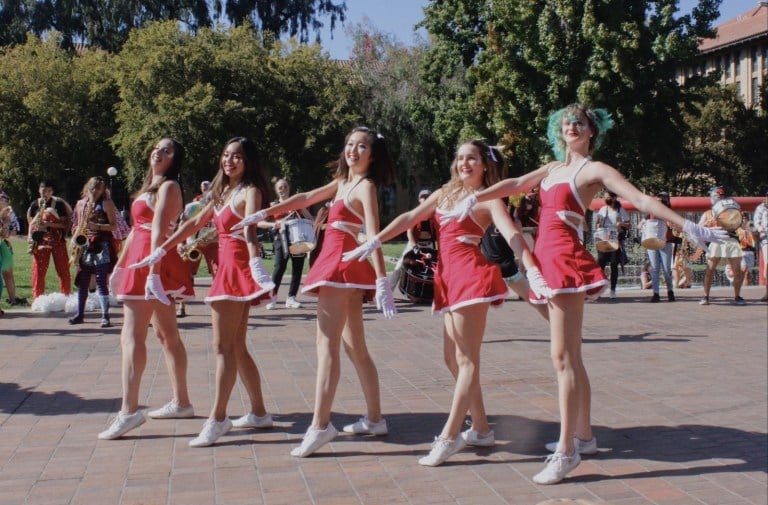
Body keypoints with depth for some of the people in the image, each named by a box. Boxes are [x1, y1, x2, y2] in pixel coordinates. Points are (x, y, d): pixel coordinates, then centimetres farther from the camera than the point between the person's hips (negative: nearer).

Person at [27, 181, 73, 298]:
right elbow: (31, 224, 9)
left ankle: (66, 297, 8)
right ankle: (37, 298, 5)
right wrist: (30, 239, -6)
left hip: (58, 240, -1)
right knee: (38, 271, -1)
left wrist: (49, 224, -16)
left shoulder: (59, 204, 2)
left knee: (63, 271, 0)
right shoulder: (34, 205, 7)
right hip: (40, 241, 1)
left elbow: (65, 223, -2)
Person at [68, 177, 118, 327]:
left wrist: (97, 226, -18)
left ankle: (105, 317, -6)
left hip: (101, 247, -5)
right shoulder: (81, 203, 14)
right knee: (82, 282, 7)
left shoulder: (106, 203, 1)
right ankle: (80, 314, 17)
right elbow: (75, 224, 19)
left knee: (101, 283, -7)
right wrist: (75, 239, 3)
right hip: (84, 247, 5)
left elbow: (113, 225, -3)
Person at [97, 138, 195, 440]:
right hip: (140, 261, 10)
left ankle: (129, 411, -19)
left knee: (131, 336, -15)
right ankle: (181, 402, 19)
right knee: (167, 335, 12)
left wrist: (153, 271, -27)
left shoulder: (168, 186, -8)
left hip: (154, 262, -10)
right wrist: (120, 265, 23)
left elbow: (158, 231, -19)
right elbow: (136, 229, 23)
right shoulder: (151, 187, 20)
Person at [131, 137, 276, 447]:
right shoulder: (223, 192, 17)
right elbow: (195, 224, 20)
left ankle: (217, 419, -4)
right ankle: (259, 413, 19)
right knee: (236, 348, 11)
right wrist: (161, 252, 19)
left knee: (223, 346, -8)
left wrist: (256, 264, -42)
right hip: (228, 268, 9)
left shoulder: (249, 191, -8)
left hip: (238, 269, -9)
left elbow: (249, 230, -26)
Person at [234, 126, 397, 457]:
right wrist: (264, 213, 21)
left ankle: (320, 425, -17)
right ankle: (374, 419, 18)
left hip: (343, 266, -9)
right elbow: (305, 199, 24)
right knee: (355, 347, 11)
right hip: (337, 265, 9)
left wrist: (382, 281, -26)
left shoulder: (366, 186, -7)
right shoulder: (342, 183, 18)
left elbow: (373, 236, -18)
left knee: (327, 343, -14)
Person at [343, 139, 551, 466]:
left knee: (467, 358, -7)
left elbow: (512, 235, -15)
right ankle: (481, 429, 18)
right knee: (452, 358, 9)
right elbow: (409, 218, 17)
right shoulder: (445, 193, 19)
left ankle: (449, 437, -10)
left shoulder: (488, 199, 0)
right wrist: (375, 242, 8)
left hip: (471, 275, -8)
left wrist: (533, 272, -29)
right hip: (449, 276, 8)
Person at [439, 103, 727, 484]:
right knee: (569, 356, 12)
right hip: (548, 261, 8)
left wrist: (687, 227, -18)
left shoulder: (594, 170, -2)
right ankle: (584, 436, 22)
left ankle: (567, 450, -10)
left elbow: (641, 200, -9)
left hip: (567, 260, -8)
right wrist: (474, 198, 6)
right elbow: (515, 185, 19)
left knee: (563, 357, -12)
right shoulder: (553, 168, 20)